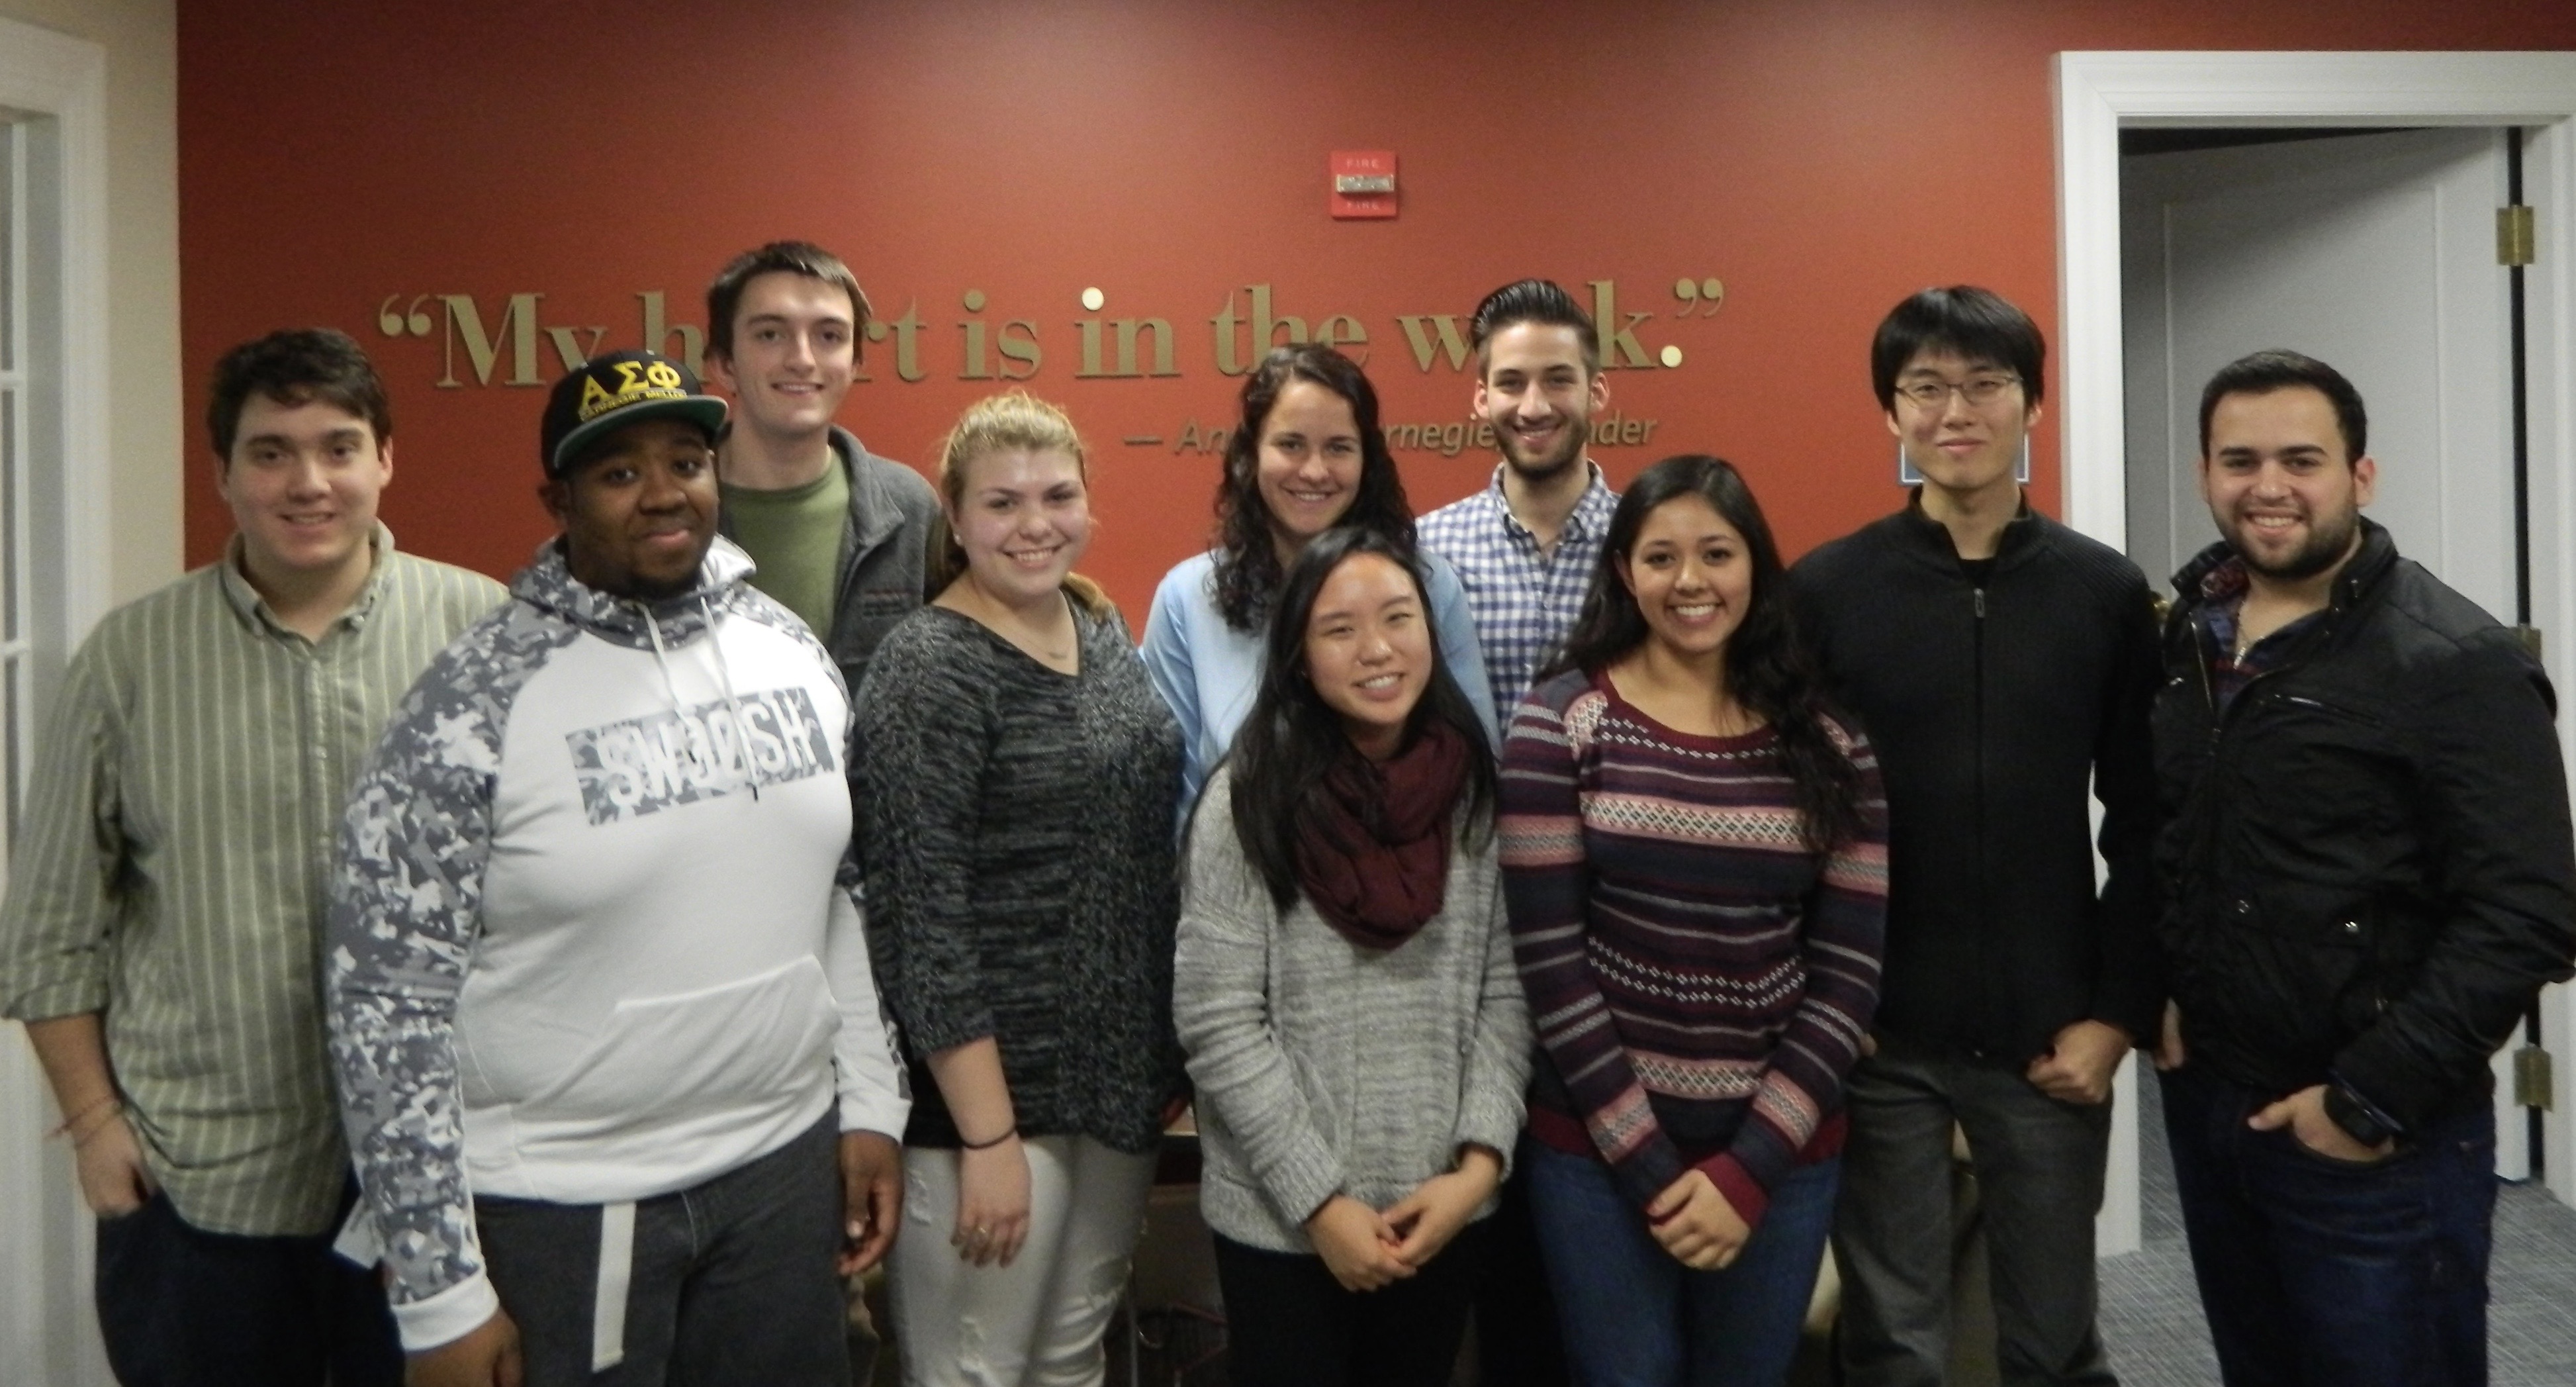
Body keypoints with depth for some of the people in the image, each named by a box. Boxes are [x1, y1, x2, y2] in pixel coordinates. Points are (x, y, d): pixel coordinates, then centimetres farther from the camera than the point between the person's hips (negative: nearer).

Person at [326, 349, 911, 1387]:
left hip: (783, 1169, 5)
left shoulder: (791, 651, 2)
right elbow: (387, 1002, -12)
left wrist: (870, 1104, 9)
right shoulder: (474, 705, -14)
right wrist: (441, 1296, -11)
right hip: (559, 1207, -4)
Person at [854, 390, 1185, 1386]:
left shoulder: (1105, 632, 7)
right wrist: (988, 1136, -19)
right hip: (987, 1091, -7)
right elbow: (921, 921, -19)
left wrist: (1165, 1056, 12)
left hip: (1120, 1080, 7)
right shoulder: (929, 668, -15)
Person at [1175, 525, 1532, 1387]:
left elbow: (1507, 995, 2)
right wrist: (1319, 1202, -13)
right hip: (1282, 1221, -3)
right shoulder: (1249, 803, -10)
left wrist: (1479, 1163, -9)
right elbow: (1217, 1023, -12)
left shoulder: (1476, 794, 0)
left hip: (1446, 1210, 3)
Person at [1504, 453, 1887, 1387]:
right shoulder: (1561, 723, -6)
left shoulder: (1828, 744, 0)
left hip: (1781, 1148, 2)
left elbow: (1849, 970, -1)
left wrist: (1748, 1167, -8)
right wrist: (1648, 1163, -11)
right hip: (1599, 1146, -2)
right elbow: (1547, 957, -10)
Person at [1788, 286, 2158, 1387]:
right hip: (1877, 1041, -1)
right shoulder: (1823, 591, -3)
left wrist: (2117, 1013, -3)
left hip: (2052, 1037, 2)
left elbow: (2143, 828, 3)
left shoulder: (2107, 593, 2)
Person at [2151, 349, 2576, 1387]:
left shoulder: (2458, 664, -14)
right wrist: (2154, 989, 3)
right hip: (2204, 1100, 6)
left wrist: (2371, 1099, -19)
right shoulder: (2188, 631, 6)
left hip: (2379, 1140, -6)